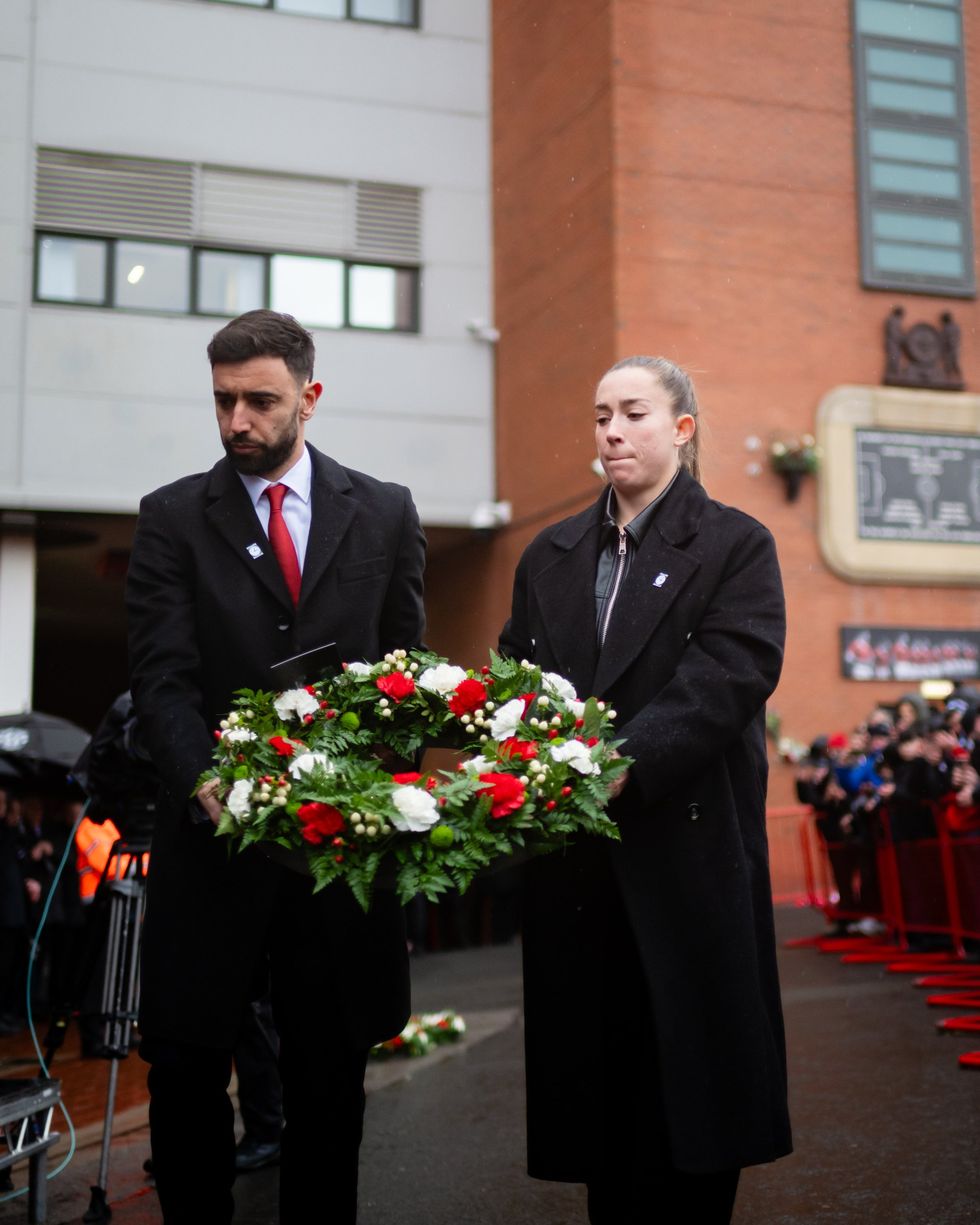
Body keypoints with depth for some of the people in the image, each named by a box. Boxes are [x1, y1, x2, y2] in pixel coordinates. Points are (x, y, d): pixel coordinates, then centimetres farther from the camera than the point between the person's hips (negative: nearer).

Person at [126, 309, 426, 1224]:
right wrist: (205, 786, -21)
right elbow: (161, 676, -5)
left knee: (330, 1072, 9)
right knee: (186, 1063, 5)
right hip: (216, 831, 0)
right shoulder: (172, 517, 5)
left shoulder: (385, 514, 8)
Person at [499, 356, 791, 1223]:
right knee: (598, 1059, 8)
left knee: (689, 1069, 1)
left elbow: (731, 675, -12)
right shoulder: (550, 557, 16)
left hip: (689, 841, -4)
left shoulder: (736, 546, 2)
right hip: (578, 864, 4)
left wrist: (623, 760, -24)